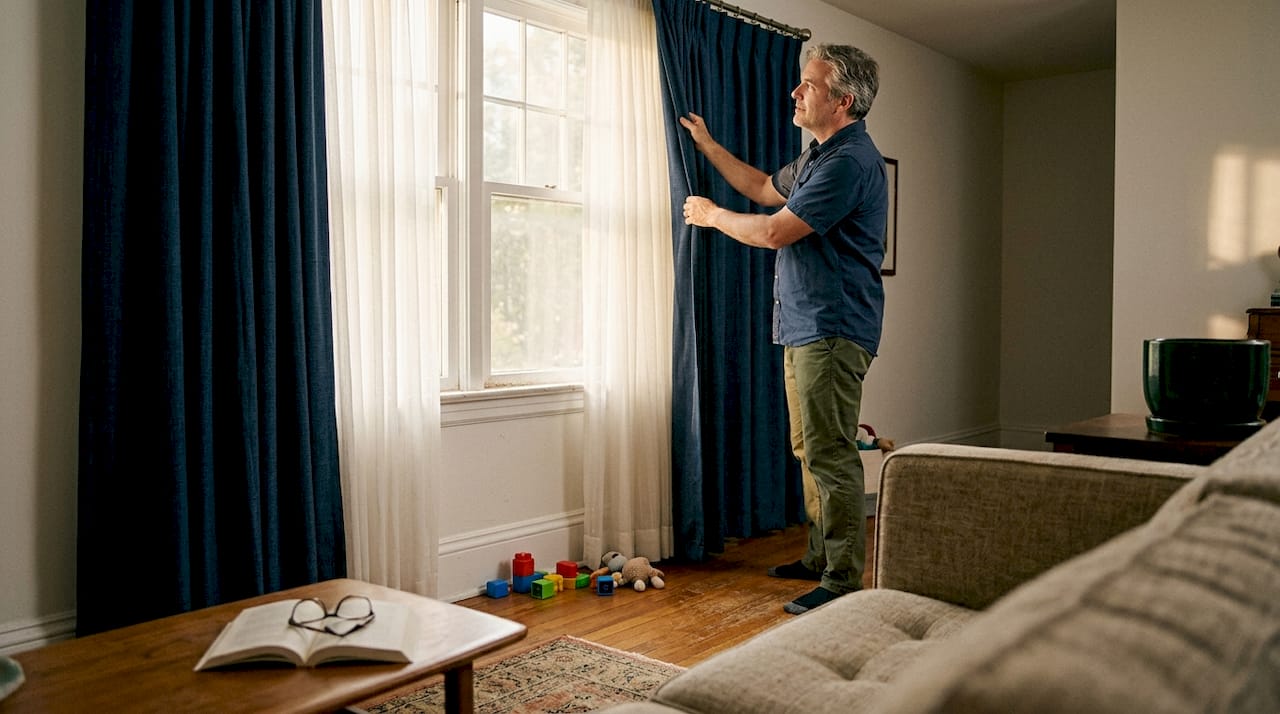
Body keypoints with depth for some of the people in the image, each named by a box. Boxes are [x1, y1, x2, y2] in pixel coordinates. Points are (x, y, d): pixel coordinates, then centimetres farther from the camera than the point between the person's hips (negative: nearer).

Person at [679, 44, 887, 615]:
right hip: (805, 327, 11)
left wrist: (711, 215, -2)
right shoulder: (819, 156, 18)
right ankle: (822, 557, 28)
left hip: (831, 331, -11)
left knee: (830, 456, -8)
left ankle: (844, 581, 0)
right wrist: (706, 144, 30)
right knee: (809, 450, 16)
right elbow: (765, 188, 33)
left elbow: (775, 231, -19)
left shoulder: (850, 160, -16)